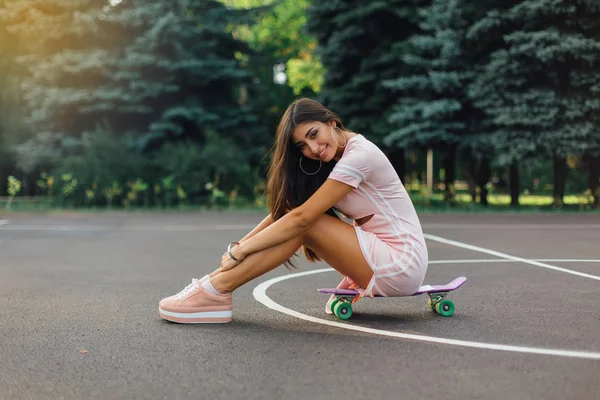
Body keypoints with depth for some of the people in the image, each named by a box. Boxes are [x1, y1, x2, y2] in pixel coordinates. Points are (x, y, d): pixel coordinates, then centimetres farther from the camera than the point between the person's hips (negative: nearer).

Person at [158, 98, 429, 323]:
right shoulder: (335, 158, 9)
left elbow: (301, 218, -22)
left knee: (304, 224, -20)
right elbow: (282, 210, 4)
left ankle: (214, 292, -20)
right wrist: (240, 244, -7)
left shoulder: (359, 155, -18)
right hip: (384, 255, 8)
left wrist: (240, 251, -19)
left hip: (402, 263, -8)